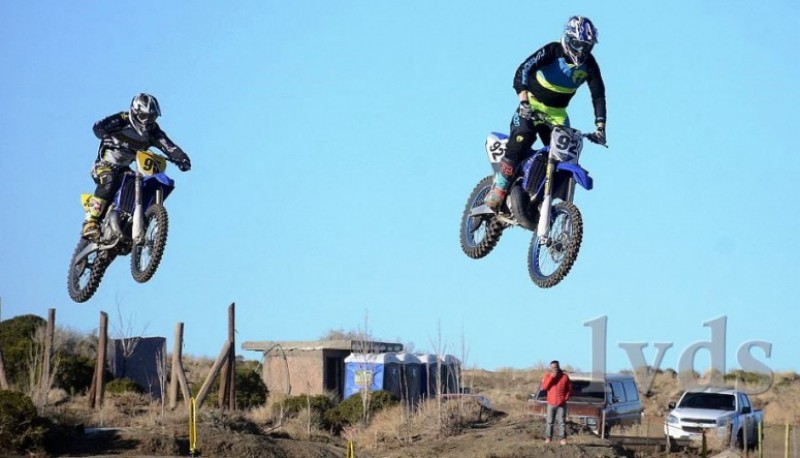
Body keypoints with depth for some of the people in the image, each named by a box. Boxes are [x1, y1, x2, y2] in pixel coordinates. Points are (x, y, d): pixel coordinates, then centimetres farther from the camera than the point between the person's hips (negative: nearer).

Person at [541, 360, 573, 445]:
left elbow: (569, 388, 6)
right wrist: (551, 377, -15)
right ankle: (548, 438, 7)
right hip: (551, 403, 1)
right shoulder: (548, 376, 3)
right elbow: (544, 387, -10)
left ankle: (563, 438, -2)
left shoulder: (565, 377, 0)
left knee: (562, 422, -3)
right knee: (550, 422, 3)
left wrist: (566, 398, -6)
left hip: (562, 404, -1)